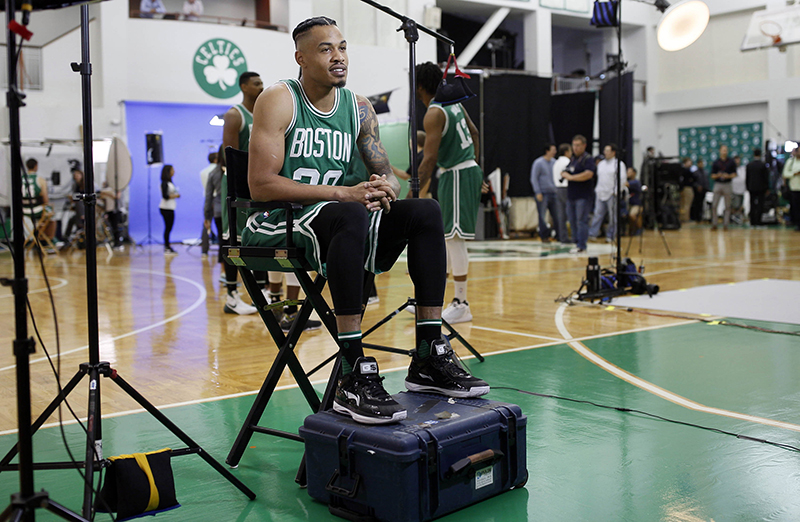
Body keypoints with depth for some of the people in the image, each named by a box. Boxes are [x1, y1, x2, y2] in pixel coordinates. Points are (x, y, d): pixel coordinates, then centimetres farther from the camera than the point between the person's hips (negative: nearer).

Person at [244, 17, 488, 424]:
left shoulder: (359, 108, 11)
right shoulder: (279, 100, -8)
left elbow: (385, 173, 15)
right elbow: (261, 184, -18)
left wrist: (386, 187, -13)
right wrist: (344, 193, -25)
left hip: (335, 229, 7)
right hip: (275, 225, -6)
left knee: (425, 211, -10)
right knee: (349, 214, -36)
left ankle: (429, 359, -11)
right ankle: (353, 379, -39)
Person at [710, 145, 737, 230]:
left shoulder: (731, 162, 4)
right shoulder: (716, 162, 5)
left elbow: (734, 174, 5)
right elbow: (712, 176, 5)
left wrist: (728, 176, -14)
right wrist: (717, 175, -15)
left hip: (727, 185, 0)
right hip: (718, 185, 0)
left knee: (727, 206, 2)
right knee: (714, 205, -5)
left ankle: (725, 224, 8)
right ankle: (714, 224, 3)